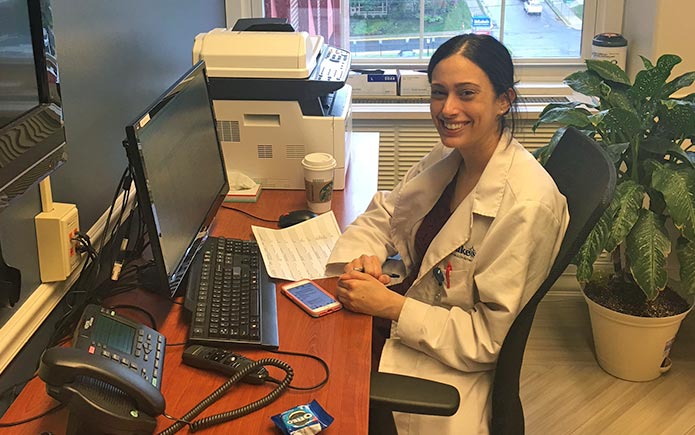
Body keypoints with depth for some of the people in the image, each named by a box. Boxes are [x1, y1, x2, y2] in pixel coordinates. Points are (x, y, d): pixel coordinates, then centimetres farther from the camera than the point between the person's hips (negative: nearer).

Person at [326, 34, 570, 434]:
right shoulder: (446, 157, -2)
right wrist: (364, 257, -13)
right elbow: (382, 215, 9)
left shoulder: (526, 205, -26)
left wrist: (391, 306, -24)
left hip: (450, 363, -6)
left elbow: (487, 338, -21)